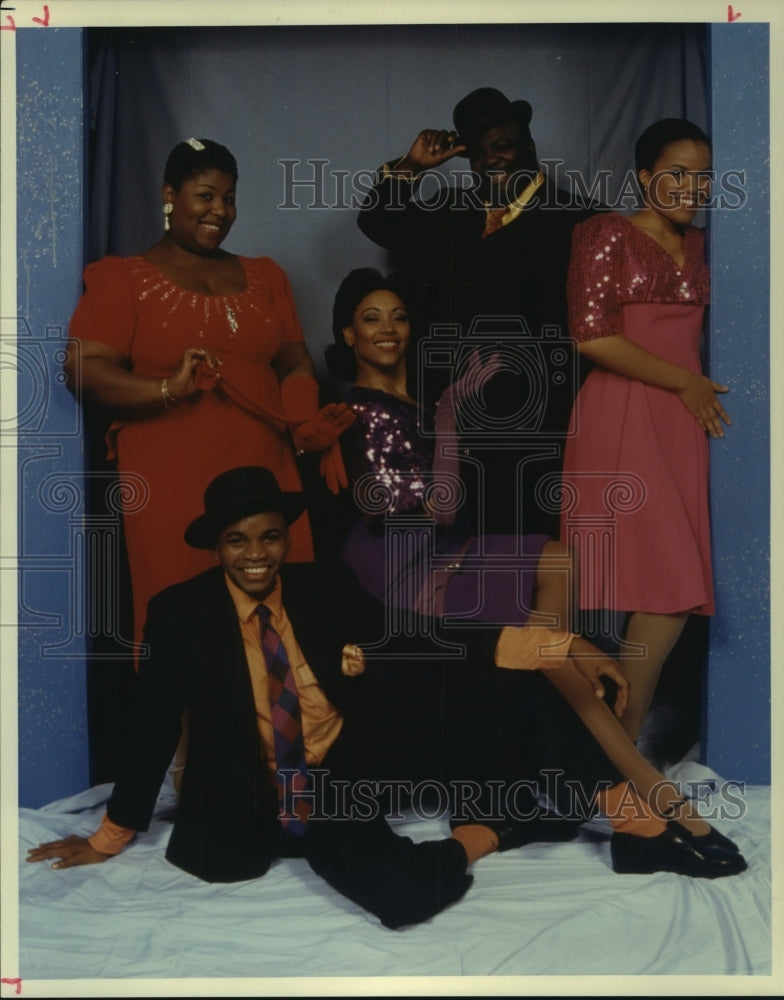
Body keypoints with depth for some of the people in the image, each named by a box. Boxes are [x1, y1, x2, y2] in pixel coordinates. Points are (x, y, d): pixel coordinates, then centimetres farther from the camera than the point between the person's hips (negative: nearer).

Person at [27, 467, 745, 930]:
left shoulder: (326, 587, 1)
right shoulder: (180, 613, -6)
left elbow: (413, 657, -4)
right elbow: (155, 728, 0)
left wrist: (534, 644, -16)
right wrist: (111, 837, 5)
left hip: (356, 758, 3)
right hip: (280, 800, -3)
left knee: (500, 684, -20)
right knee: (404, 893, -34)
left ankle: (637, 821, -15)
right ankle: (486, 832, -3)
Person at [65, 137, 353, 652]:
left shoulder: (265, 276, 19)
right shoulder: (124, 278, 4)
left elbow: (297, 364, 15)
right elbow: (84, 369, -6)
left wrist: (310, 424, -5)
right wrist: (169, 390, -20)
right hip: (172, 484, -4)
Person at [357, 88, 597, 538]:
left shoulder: (573, 219, -1)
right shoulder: (452, 212, 13)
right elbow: (376, 223, 13)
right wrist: (411, 167, 2)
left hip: (543, 412, -4)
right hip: (467, 408, 4)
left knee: (540, 534, 1)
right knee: (485, 529, 11)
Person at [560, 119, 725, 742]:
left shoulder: (697, 245, 19)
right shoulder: (607, 233, 0)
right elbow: (592, 337, -10)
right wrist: (684, 381, -6)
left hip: (682, 420, 6)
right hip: (622, 417, -6)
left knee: (676, 590, 1)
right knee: (671, 588, -12)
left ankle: (625, 735, 11)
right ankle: (623, 740, 2)